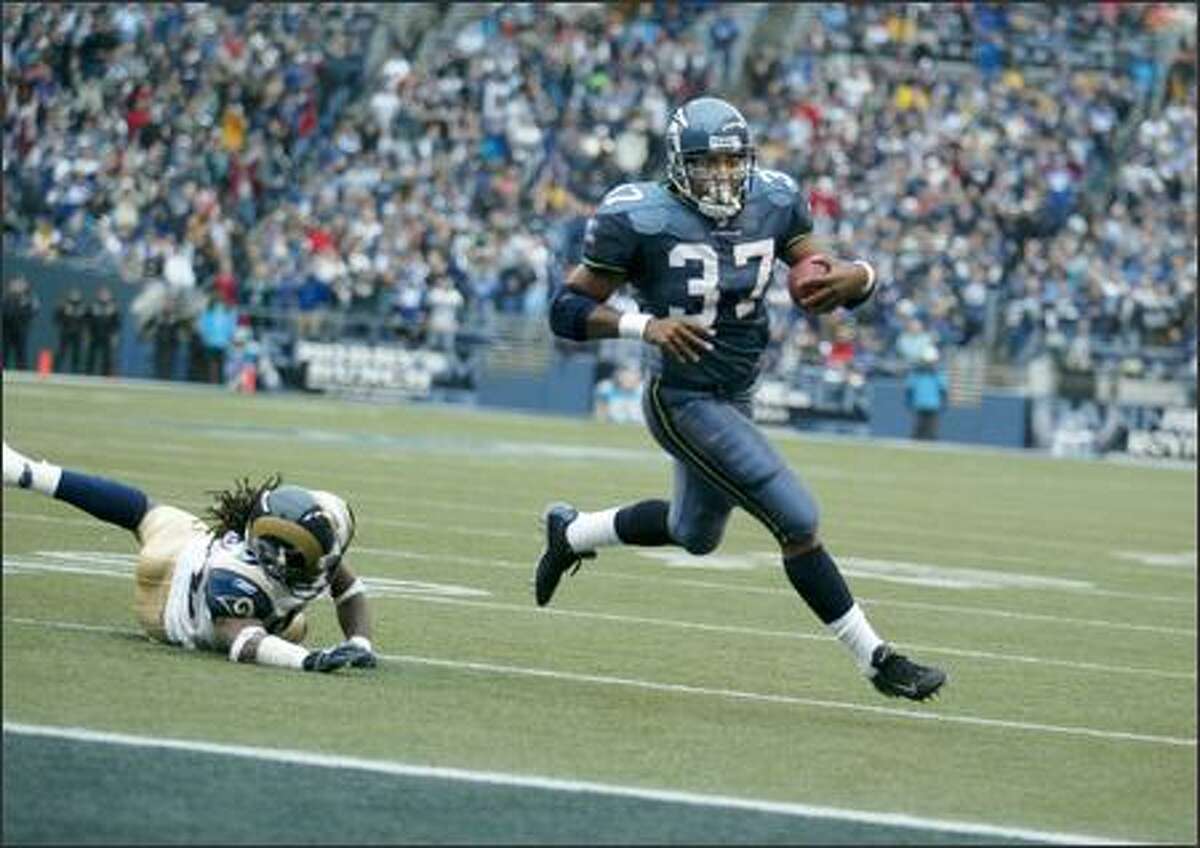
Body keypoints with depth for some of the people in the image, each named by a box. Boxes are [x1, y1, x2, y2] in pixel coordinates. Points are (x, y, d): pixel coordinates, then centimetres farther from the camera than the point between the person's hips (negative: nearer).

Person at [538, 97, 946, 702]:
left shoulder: (772, 204, -2)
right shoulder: (640, 220, -18)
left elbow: (828, 277, 3)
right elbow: (567, 310, -14)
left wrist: (855, 277, -22)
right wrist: (643, 326, -30)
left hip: (735, 397, 8)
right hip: (682, 401, -8)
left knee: (695, 533, 28)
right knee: (797, 522, -14)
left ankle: (571, 533, 50)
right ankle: (876, 661, -4)